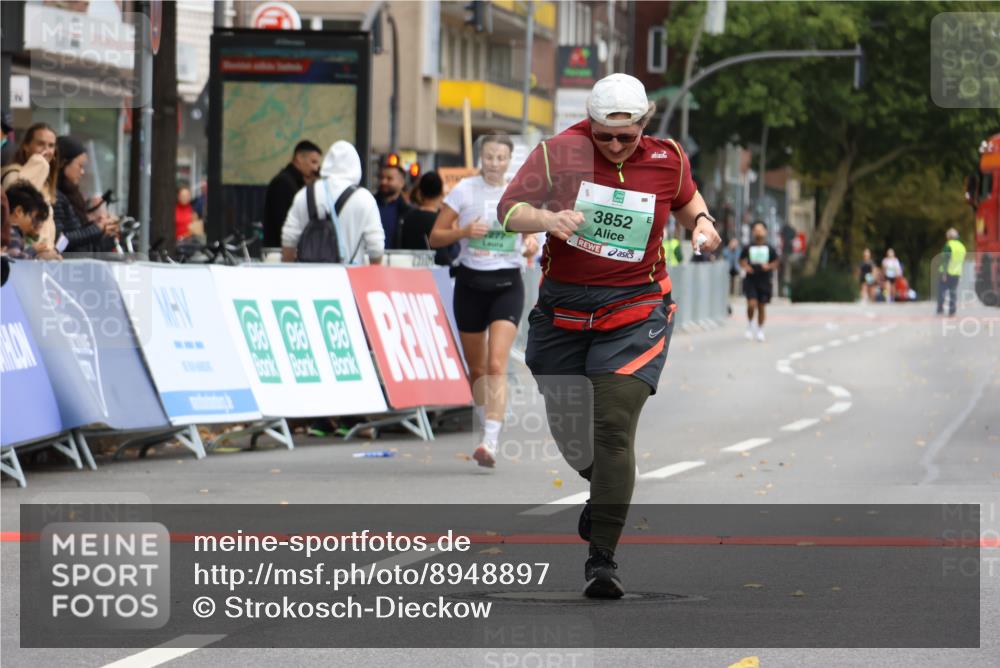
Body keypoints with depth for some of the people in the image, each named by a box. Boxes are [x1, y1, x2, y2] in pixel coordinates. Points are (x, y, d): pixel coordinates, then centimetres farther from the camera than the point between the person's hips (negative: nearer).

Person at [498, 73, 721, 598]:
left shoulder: (668, 160, -1)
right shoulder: (560, 152, -8)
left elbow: (685, 198, 22)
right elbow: (509, 211, -13)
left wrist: (701, 221, 0)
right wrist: (547, 218, -33)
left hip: (635, 311, -2)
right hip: (562, 308, 2)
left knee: (614, 428, -15)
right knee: (565, 425, 12)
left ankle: (602, 558, -12)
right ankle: (604, 489, 47)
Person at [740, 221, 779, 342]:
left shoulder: (770, 248, 1)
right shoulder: (748, 248, 1)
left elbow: (775, 263, 7)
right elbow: (742, 260, 13)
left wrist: (769, 266, -13)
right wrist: (745, 267, -7)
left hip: (764, 281, 1)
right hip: (751, 281, -1)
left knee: (762, 306, 6)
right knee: (752, 304, -16)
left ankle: (760, 330, 21)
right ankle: (750, 324, 10)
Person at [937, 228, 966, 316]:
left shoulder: (948, 246, -11)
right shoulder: (962, 247, 10)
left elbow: (946, 260, -16)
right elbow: (963, 261, 17)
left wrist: (944, 273, -16)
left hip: (948, 272, -6)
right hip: (957, 273, 6)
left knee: (942, 291, 1)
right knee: (953, 292, 8)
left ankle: (940, 310, -4)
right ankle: (952, 311, 5)